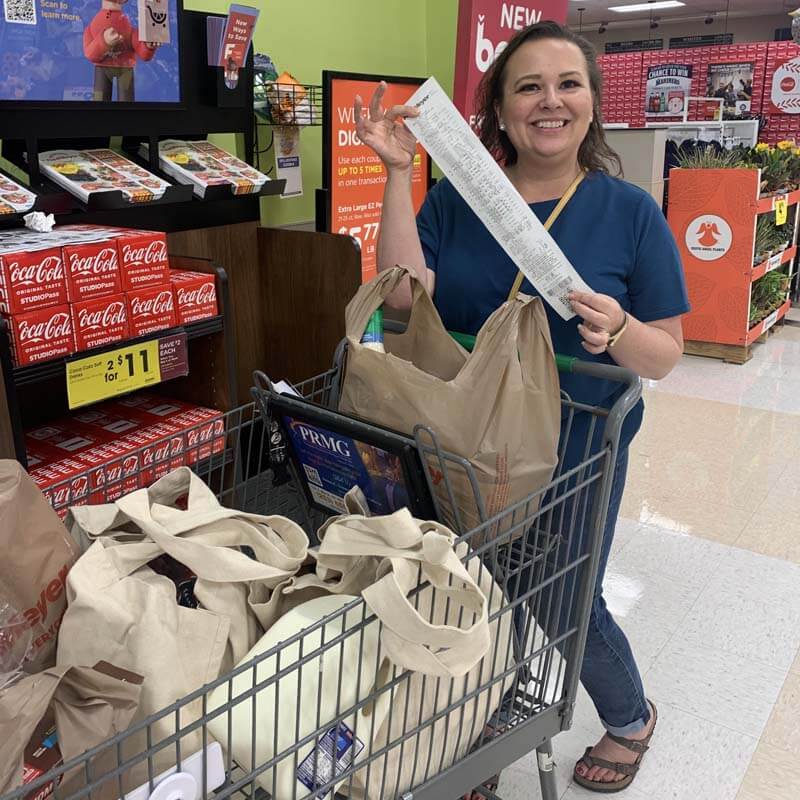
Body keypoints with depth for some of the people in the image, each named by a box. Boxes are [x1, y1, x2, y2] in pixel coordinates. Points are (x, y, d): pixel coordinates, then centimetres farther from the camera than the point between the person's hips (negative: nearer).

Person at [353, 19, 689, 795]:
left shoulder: (630, 212, -7)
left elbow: (665, 355, -6)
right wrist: (397, 174, -21)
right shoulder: (455, 198, -2)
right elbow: (404, 297, -16)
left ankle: (631, 720, 45)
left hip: (575, 455, -2)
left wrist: (618, 332, -29)